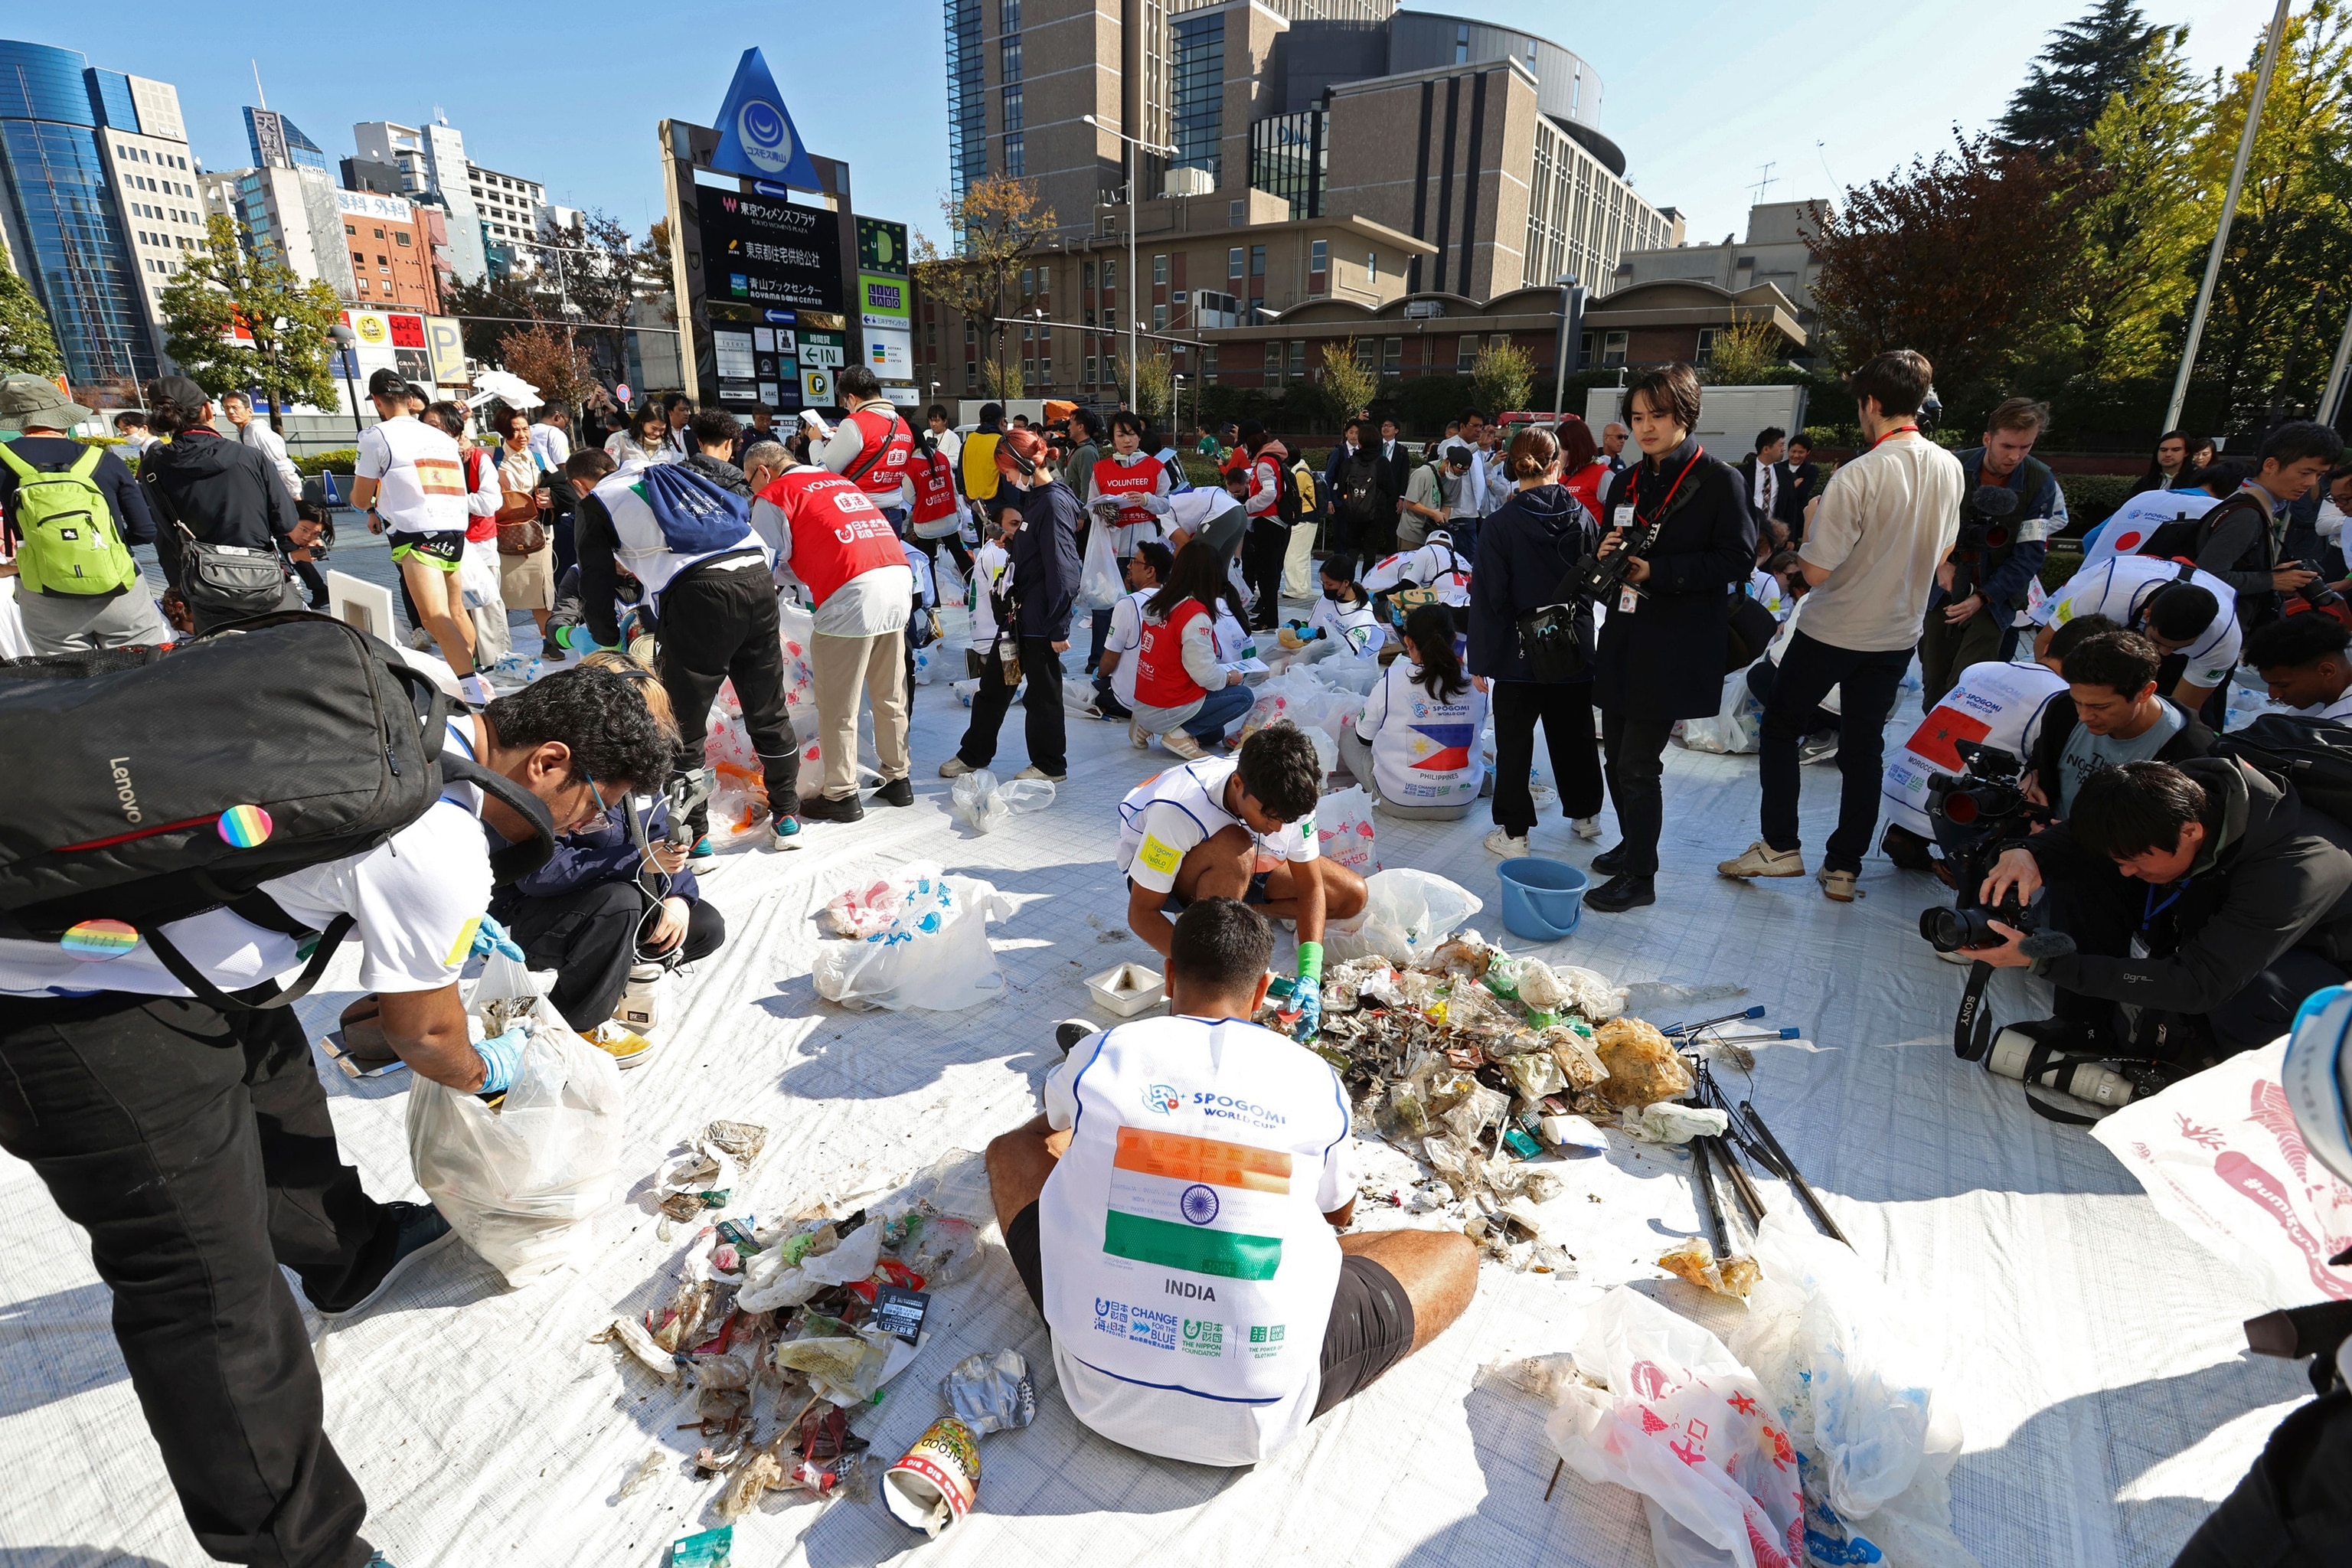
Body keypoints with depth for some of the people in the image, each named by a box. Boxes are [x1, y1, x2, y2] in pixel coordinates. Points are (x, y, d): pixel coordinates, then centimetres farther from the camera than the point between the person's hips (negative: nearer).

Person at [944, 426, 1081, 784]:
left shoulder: (1055, 503, -19)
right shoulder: (1034, 496, 11)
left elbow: (1063, 571, -22)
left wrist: (1058, 628, -21)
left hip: (1041, 619, -10)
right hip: (1019, 610, 10)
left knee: (1042, 692, 4)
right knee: (994, 683, 17)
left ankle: (1050, 765, 21)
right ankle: (973, 754, 31)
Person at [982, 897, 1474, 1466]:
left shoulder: (1098, 1058, -4)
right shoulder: (1314, 1079, -3)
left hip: (1102, 1396, 3)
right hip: (1256, 1419, -2)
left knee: (1011, 1151, 19)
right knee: (1455, 1255, 15)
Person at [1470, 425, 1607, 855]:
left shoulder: (1502, 524, -12)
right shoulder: (1583, 518, 0)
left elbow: (1488, 598, -12)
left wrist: (1481, 659, -8)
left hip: (1520, 653, -4)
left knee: (1515, 742, 4)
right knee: (1574, 734, 19)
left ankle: (1513, 831, 7)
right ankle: (1586, 813, 35)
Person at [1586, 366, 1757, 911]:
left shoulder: (1719, 480, -8)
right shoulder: (1627, 483, 11)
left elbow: (1737, 560, -12)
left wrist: (1657, 572, -19)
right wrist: (1607, 557, -5)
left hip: (1675, 647, -6)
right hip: (1623, 639, 6)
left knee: (1638, 764, -4)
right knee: (1618, 756, 13)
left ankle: (1640, 876, 11)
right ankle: (1633, 844, 34)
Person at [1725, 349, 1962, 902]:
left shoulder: (1857, 476, -23)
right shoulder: (1951, 469, 0)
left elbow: (1816, 571, -21)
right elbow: (1942, 551, 13)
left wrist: (1809, 527, -4)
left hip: (1834, 630, -6)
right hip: (1898, 633, 6)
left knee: (1779, 727, 11)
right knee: (1865, 747, 12)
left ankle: (1780, 846, 10)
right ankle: (1844, 868, 17)